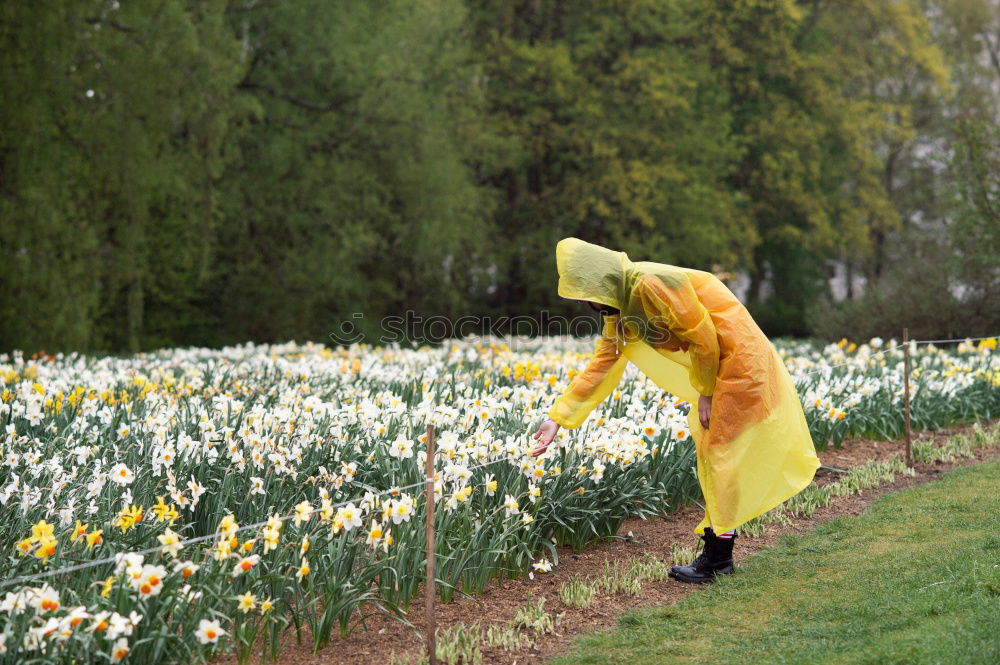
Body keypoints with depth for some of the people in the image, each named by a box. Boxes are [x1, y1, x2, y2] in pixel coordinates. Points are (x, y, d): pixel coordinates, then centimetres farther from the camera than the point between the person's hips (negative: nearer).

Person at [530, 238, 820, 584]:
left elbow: (704, 337, -21)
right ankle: (719, 556, 19)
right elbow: (599, 367, 10)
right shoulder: (619, 311, 6)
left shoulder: (652, 284, -24)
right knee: (710, 451, 12)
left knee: (720, 453, -5)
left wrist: (706, 393, -10)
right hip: (720, 366, 9)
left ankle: (713, 561, 2)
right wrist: (558, 418, 8)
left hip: (739, 358, -9)